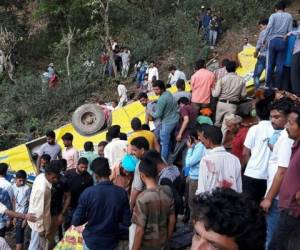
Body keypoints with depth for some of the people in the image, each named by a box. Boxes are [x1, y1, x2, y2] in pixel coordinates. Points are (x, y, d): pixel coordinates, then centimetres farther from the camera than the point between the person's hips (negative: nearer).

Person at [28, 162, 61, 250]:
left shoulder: (41, 176, -8)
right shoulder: (42, 189, -36)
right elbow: (39, 210, -28)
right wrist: (41, 228, -18)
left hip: (40, 219, 9)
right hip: (39, 221, -8)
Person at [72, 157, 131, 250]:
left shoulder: (88, 192, -17)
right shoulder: (122, 193, -14)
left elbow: (76, 221, -13)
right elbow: (126, 222, -10)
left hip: (91, 242, 0)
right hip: (111, 243, 1)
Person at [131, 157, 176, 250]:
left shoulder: (143, 198, -27)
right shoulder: (167, 191, -9)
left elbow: (140, 230, -22)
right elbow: (172, 220, 1)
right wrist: (167, 239, 15)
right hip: (162, 243, 5)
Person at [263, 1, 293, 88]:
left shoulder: (273, 16, 4)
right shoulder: (289, 16, 10)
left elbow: (269, 27, -7)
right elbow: (290, 30, 5)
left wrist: (264, 40, -2)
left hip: (273, 40, -1)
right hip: (283, 41, 1)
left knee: (271, 63, 5)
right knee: (280, 64, 2)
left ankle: (269, 83, 7)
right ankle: (276, 85, 2)